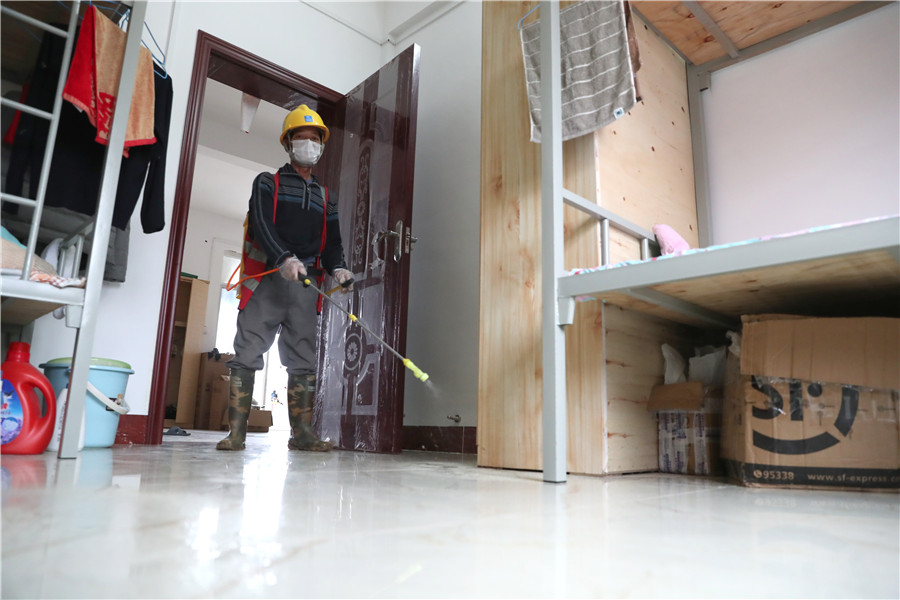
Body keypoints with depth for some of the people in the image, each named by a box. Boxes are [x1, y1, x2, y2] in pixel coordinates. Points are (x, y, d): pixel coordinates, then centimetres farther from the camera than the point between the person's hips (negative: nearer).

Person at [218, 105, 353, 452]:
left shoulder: (325, 197, 22)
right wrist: (284, 258, -26)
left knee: (304, 361, 1)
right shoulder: (267, 183, 10)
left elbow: (332, 242, 15)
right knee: (247, 355, -5)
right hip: (266, 278, -3)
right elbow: (262, 225, -7)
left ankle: (302, 433, 5)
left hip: (305, 284, 3)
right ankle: (236, 432, -1)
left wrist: (337, 268, -8)